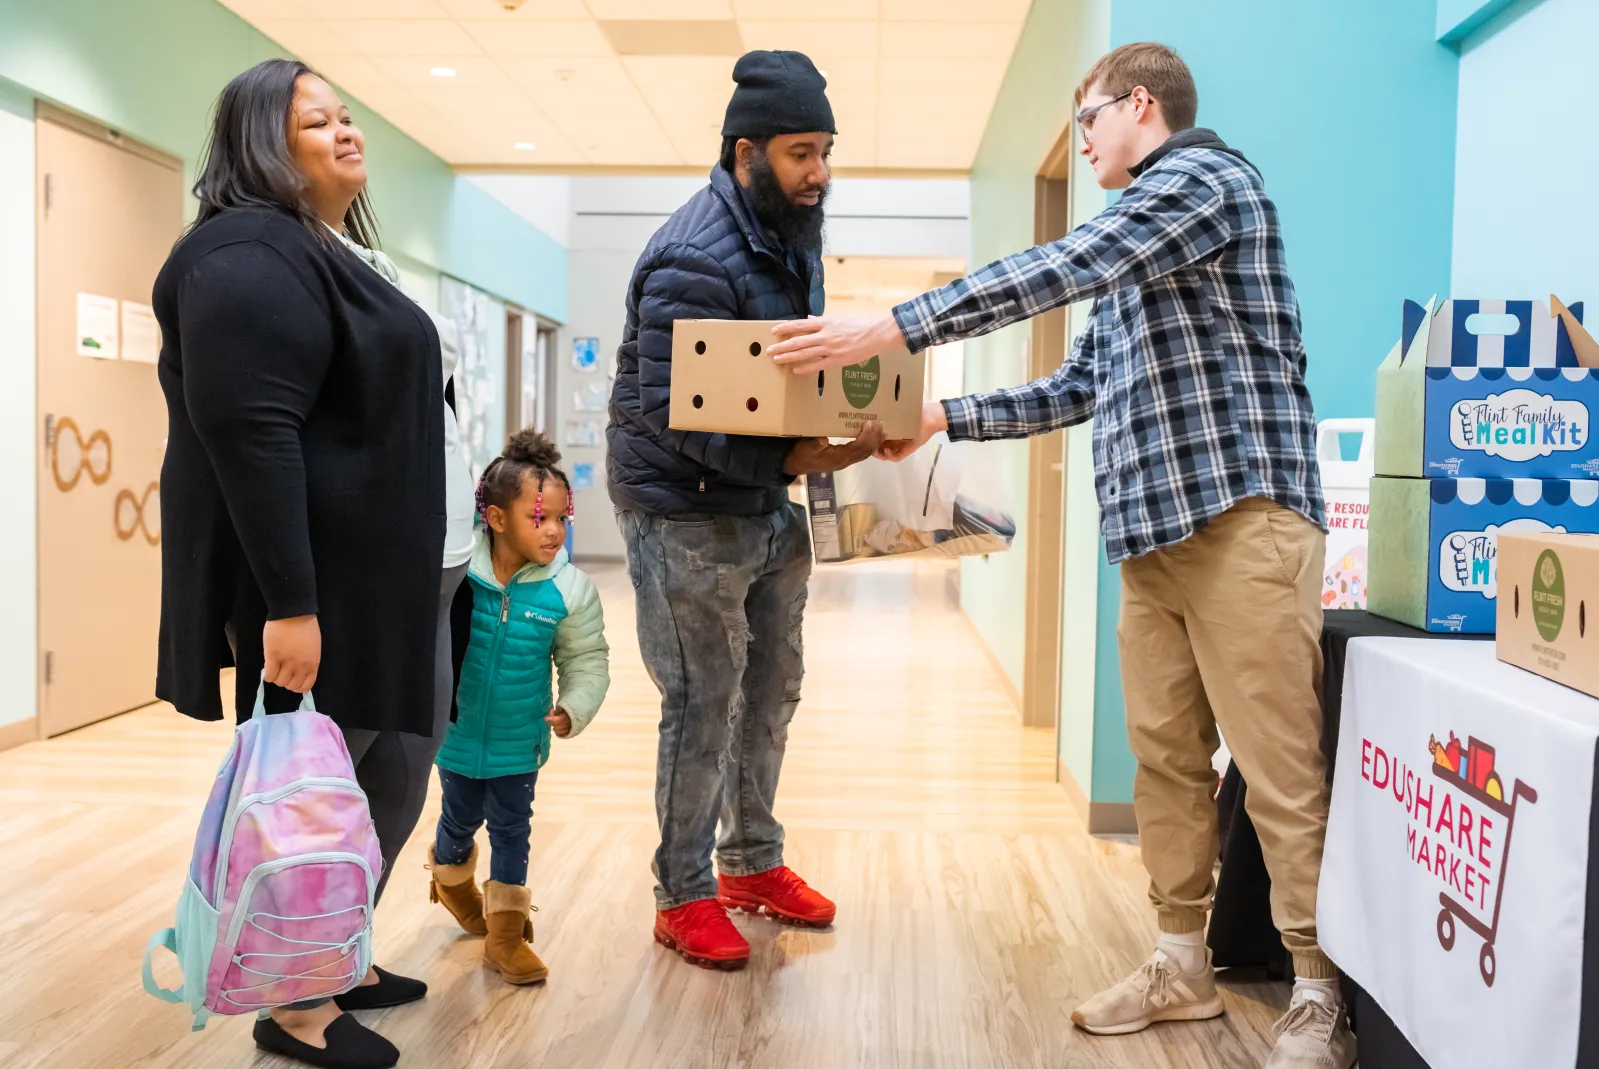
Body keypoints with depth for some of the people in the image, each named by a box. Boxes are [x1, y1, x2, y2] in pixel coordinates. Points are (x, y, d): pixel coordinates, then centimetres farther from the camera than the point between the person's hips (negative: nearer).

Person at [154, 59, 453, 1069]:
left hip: (375, 573, 10)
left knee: (395, 773, 17)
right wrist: (288, 603, -28)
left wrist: (413, 576, 23)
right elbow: (247, 433, -24)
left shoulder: (329, 254, 18)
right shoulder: (252, 258, -15)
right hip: (308, 586, -10)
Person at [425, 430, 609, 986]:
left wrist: (573, 710, -19)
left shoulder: (568, 589, -15)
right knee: (461, 819, 21)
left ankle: (506, 934, 26)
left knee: (511, 828, 11)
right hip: (457, 732, 0)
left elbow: (587, 661, -6)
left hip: (520, 739, 0)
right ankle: (452, 879, 55)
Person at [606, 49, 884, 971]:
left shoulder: (792, 230, 6)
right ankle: (684, 896, 17)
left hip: (767, 504, 9)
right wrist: (800, 458, -31)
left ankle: (752, 861, 33)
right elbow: (674, 413, -26)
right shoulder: (697, 259, -22)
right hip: (686, 510, -8)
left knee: (773, 688, 15)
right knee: (705, 704, -1)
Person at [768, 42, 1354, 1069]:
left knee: (1281, 773, -4)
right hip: (1155, 533, 9)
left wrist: (892, 327, -20)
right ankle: (1184, 963, 19)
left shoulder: (1204, 175, -4)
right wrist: (943, 418, 20)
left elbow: (1058, 270, -19)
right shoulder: (1132, 244, 26)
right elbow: (1077, 390, 26)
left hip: (1242, 518, -9)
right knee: (1165, 759, 8)